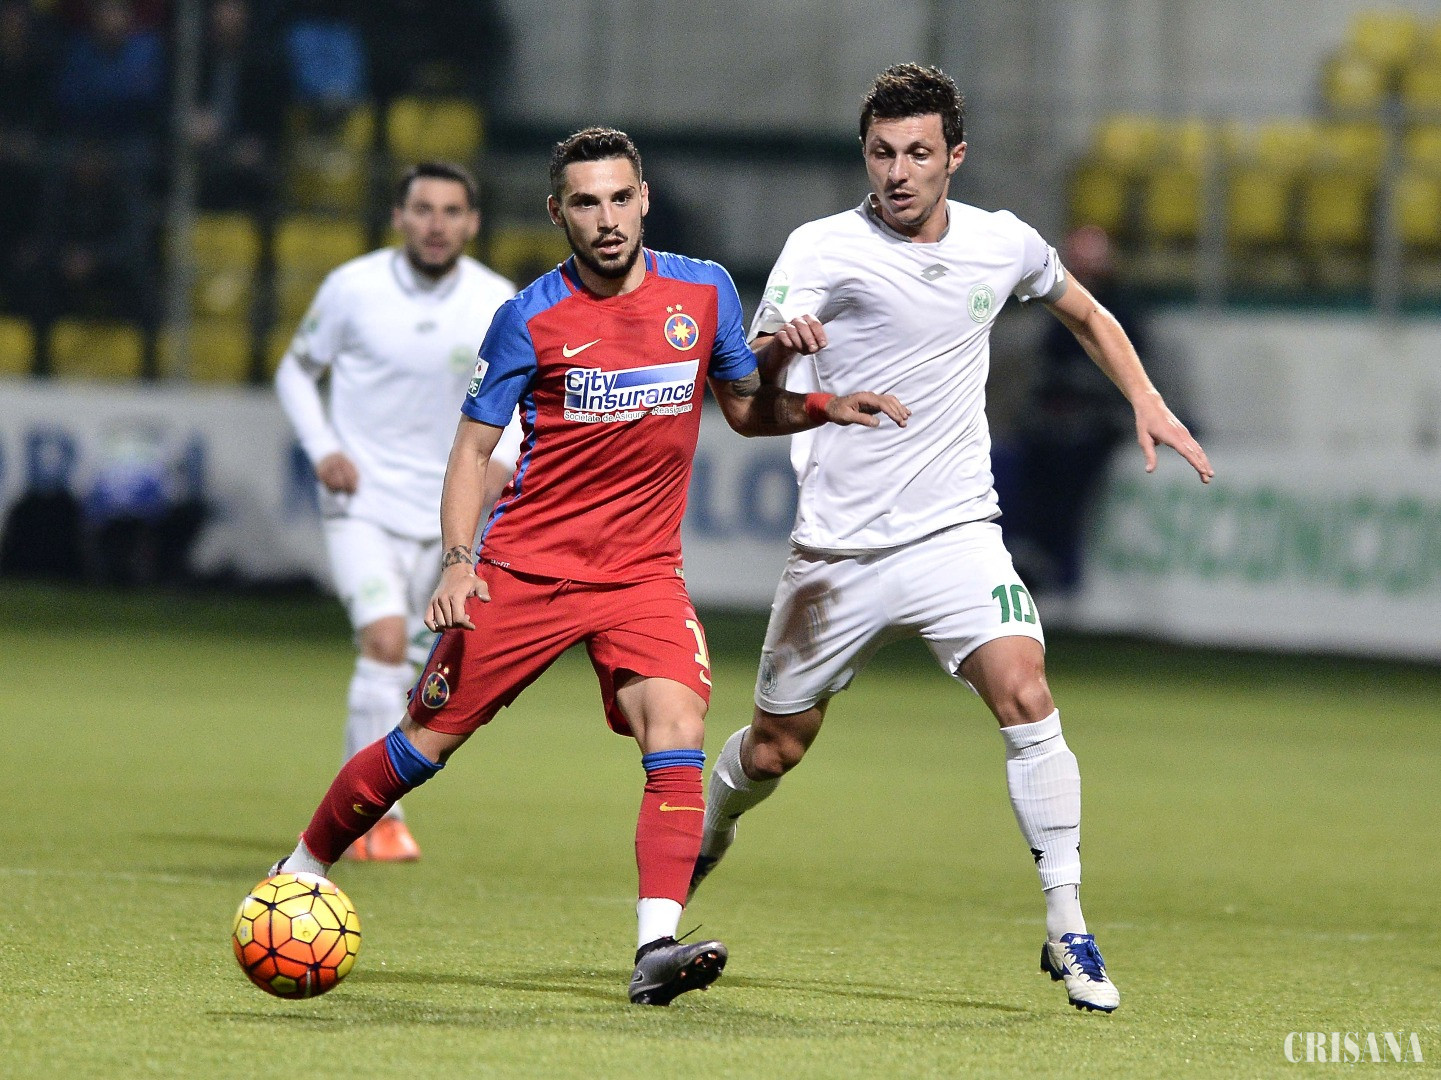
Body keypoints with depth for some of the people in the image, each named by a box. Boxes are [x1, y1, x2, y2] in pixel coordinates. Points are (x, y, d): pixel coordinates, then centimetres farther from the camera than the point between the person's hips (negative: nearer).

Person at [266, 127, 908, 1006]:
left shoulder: (705, 291, 2)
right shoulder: (531, 319, -7)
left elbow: (745, 407, 16)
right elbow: (475, 444, -1)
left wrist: (824, 407, -3)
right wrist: (457, 561, -14)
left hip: (645, 572, 2)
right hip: (527, 565, -2)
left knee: (676, 735, -21)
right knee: (426, 742, 2)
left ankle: (657, 948, -28)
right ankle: (302, 874, 24)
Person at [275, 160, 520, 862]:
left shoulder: (497, 303, -3)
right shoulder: (353, 287, -8)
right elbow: (296, 370, 6)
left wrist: (502, 456, -8)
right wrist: (322, 448, -10)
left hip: (435, 510, 3)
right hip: (360, 497, -3)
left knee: (401, 662, 10)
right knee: (385, 639, -21)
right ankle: (381, 815, -14)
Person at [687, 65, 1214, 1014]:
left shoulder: (1002, 245, 2)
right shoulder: (824, 250, -9)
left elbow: (1087, 313, 23)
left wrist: (1147, 401, 10)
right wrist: (779, 344, -43)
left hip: (955, 534, 1)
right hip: (838, 546, -1)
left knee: (1024, 694, -23)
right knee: (775, 749, 11)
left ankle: (1068, 928, -18)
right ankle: (706, 835, 45)